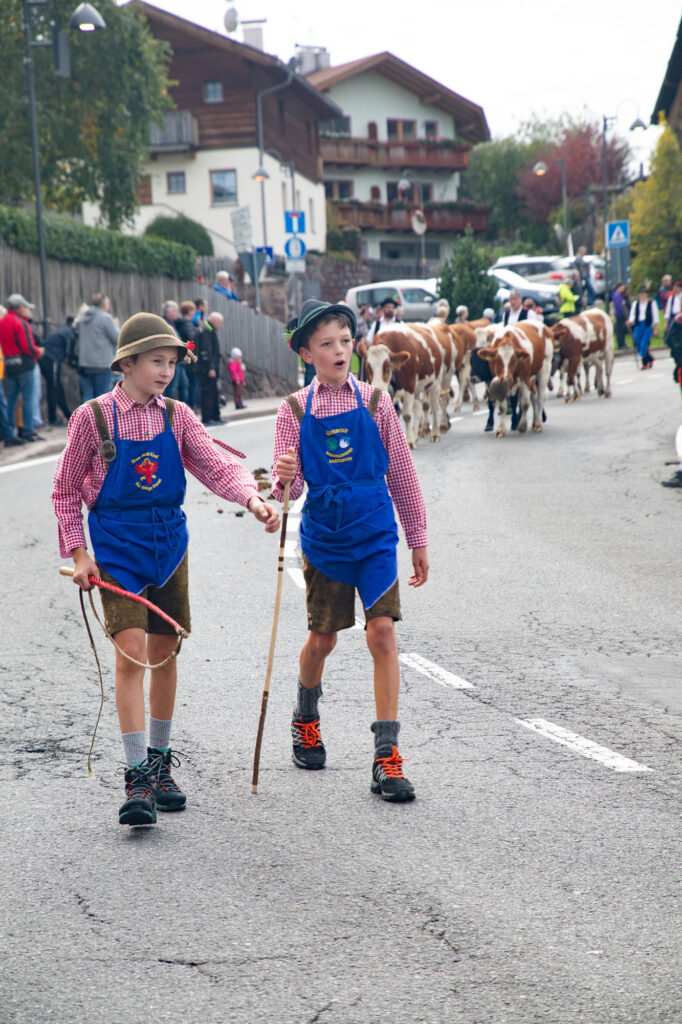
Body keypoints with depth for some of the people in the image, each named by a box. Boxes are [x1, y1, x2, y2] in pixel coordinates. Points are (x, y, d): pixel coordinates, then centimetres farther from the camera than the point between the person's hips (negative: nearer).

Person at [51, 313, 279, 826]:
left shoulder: (177, 417, 3)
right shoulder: (93, 417, -6)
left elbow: (217, 465, -8)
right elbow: (66, 490, 2)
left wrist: (252, 497, -27)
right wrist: (78, 552, -5)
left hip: (169, 543, 4)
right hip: (116, 548, -4)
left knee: (165, 653, 11)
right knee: (132, 652, -15)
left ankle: (160, 764, 27)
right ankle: (138, 781, -14)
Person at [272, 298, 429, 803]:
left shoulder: (374, 401, -1)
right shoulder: (295, 410, -1)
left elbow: (401, 473, 5)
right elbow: (288, 486, -4)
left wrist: (418, 540, 7)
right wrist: (286, 477, -29)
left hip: (375, 536, 0)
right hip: (324, 537, 1)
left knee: (382, 632, -13)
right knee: (323, 638, 12)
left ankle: (387, 756, -10)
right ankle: (306, 720, 42)